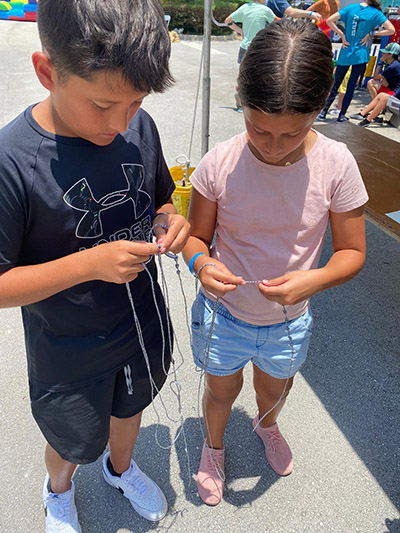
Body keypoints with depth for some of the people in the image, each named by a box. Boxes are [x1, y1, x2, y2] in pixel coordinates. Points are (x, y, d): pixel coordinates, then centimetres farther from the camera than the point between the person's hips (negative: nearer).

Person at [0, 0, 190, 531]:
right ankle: (58, 489, 64)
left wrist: (170, 222, -17)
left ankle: (120, 466, 68)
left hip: (144, 326, 5)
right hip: (69, 355, -4)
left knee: (130, 409, 31)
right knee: (74, 444, 25)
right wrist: (90, 263, -32)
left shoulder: (140, 128, -11)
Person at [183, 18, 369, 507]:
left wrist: (315, 279, -30)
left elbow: (352, 251, -10)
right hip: (224, 314, -1)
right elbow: (197, 236, -7)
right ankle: (213, 446, 61)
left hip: (288, 321, 2)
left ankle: (267, 425, 69)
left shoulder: (336, 165, -18)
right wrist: (201, 263, -30)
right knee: (222, 391, 24)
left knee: (275, 389, 30)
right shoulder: (219, 163, -20)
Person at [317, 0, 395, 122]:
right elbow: (391, 30, -6)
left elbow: (329, 21, -5)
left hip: (345, 54, 1)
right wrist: (372, 33, -2)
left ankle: (323, 112, 5)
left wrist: (342, 35, -2)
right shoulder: (376, 13, -3)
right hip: (360, 55, -1)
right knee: (351, 86, 6)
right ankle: (342, 115, 7)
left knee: (335, 84, 9)